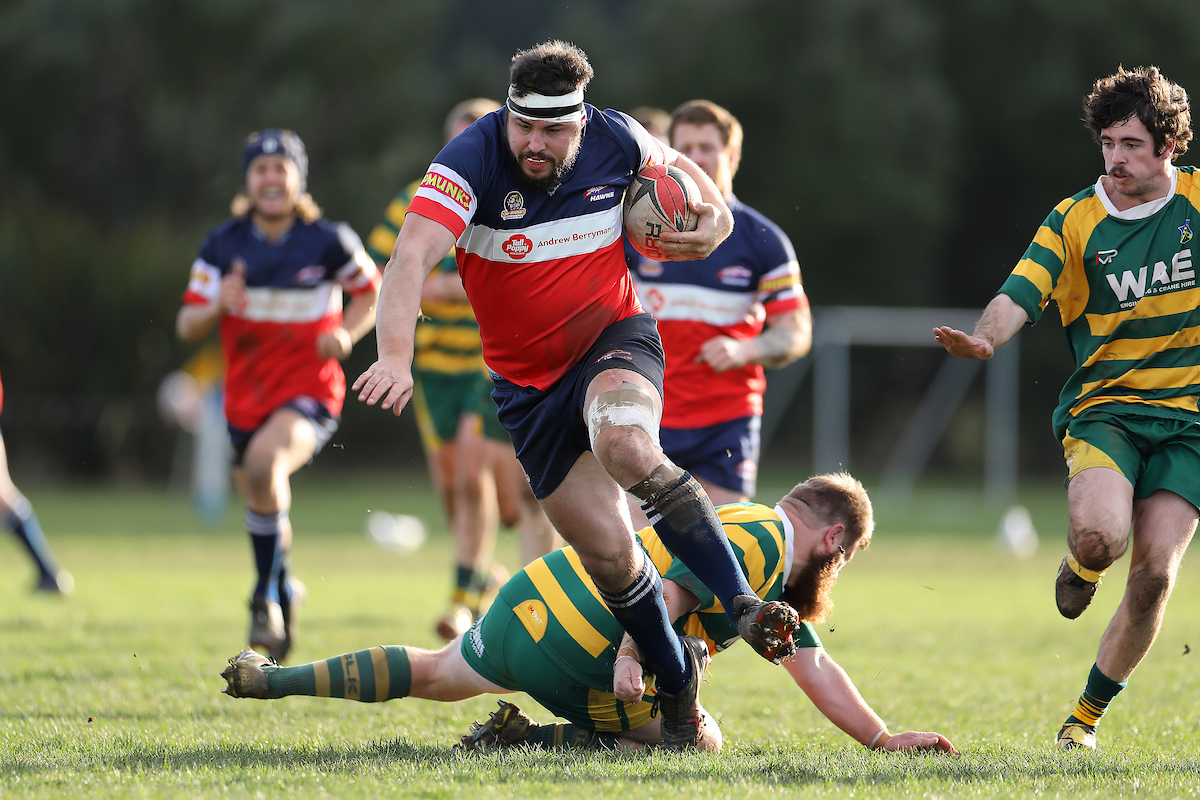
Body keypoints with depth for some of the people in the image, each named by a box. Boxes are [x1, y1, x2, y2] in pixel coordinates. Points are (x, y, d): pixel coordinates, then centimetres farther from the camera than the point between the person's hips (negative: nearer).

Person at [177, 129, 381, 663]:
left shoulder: (329, 242, -6)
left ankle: (268, 594, -20)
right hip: (246, 396, 4)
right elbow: (187, 327, 0)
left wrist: (346, 333, -9)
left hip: (310, 393, -4)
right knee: (263, 504, 13)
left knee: (265, 460, -32)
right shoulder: (222, 245, -1)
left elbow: (371, 292, 11)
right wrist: (217, 306, -22)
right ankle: (285, 595, 43)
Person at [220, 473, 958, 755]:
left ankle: (270, 678, 31)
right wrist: (632, 652, -36)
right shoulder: (764, 540, -8)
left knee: (435, 674, 31)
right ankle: (532, 740, -10)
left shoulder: (777, 576, 24)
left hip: (534, 596, 10)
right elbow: (671, 583, -23)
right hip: (581, 653, -10)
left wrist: (885, 739, 29)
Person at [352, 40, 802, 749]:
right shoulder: (470, 163, -21)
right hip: (528, 380, 1)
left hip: (615, 341, -1)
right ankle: (676, 686, 19)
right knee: (608, 550, -3)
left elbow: (679, 168, 13)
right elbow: (413, 257, -34)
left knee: (626, 445, -35)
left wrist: (713, 218, -9)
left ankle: (741, 603, -31)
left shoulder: (616, 141, -10)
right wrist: (395, 356, -49)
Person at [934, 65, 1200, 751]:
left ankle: (1088, 716, 9)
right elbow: (1019, 297, -13)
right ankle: (1083, 564, 10)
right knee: (1100, 534, -30)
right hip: (1104, 406, -1)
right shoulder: (1073, 221, -2)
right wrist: (985, 338, -34)